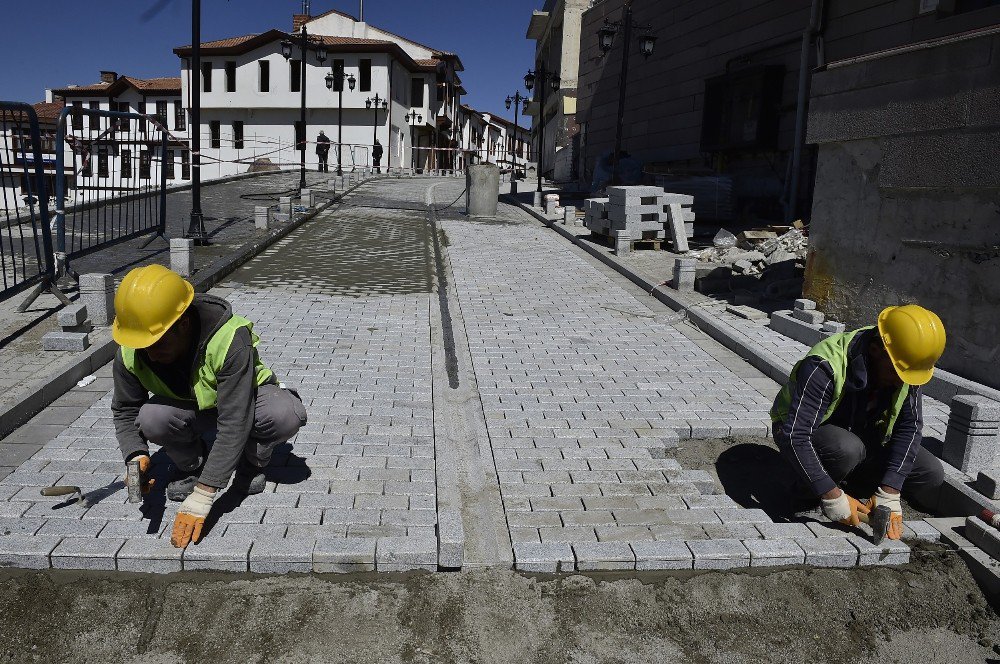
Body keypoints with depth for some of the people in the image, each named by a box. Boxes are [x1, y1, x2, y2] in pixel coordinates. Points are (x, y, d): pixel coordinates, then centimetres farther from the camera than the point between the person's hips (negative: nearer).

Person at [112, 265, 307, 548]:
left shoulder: (230, 340, -38)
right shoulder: (129, 355, -22)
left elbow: (234, 424, -39)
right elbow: (125, 411, -4)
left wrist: (202, 496, -41)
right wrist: (136, 456, -25)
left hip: (242, 400, -3)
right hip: (186, 410, 3)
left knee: (287, 414, -36)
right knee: (152, 418, -32)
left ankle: (251, 463, -2)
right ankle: (190, 465, 2)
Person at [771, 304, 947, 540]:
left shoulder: (906, 364, -17)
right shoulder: (824, 367, -37)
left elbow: (909, 427, -16)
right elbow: (794, 436, -40)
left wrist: (888, 494, -24)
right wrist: (834, 499, -40)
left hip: (862, 434, 6)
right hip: (804, 432, -6)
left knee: (931, 474, -7)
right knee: (848, 448, -38)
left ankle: (847, 479, 8)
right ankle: (810, 492, -8)